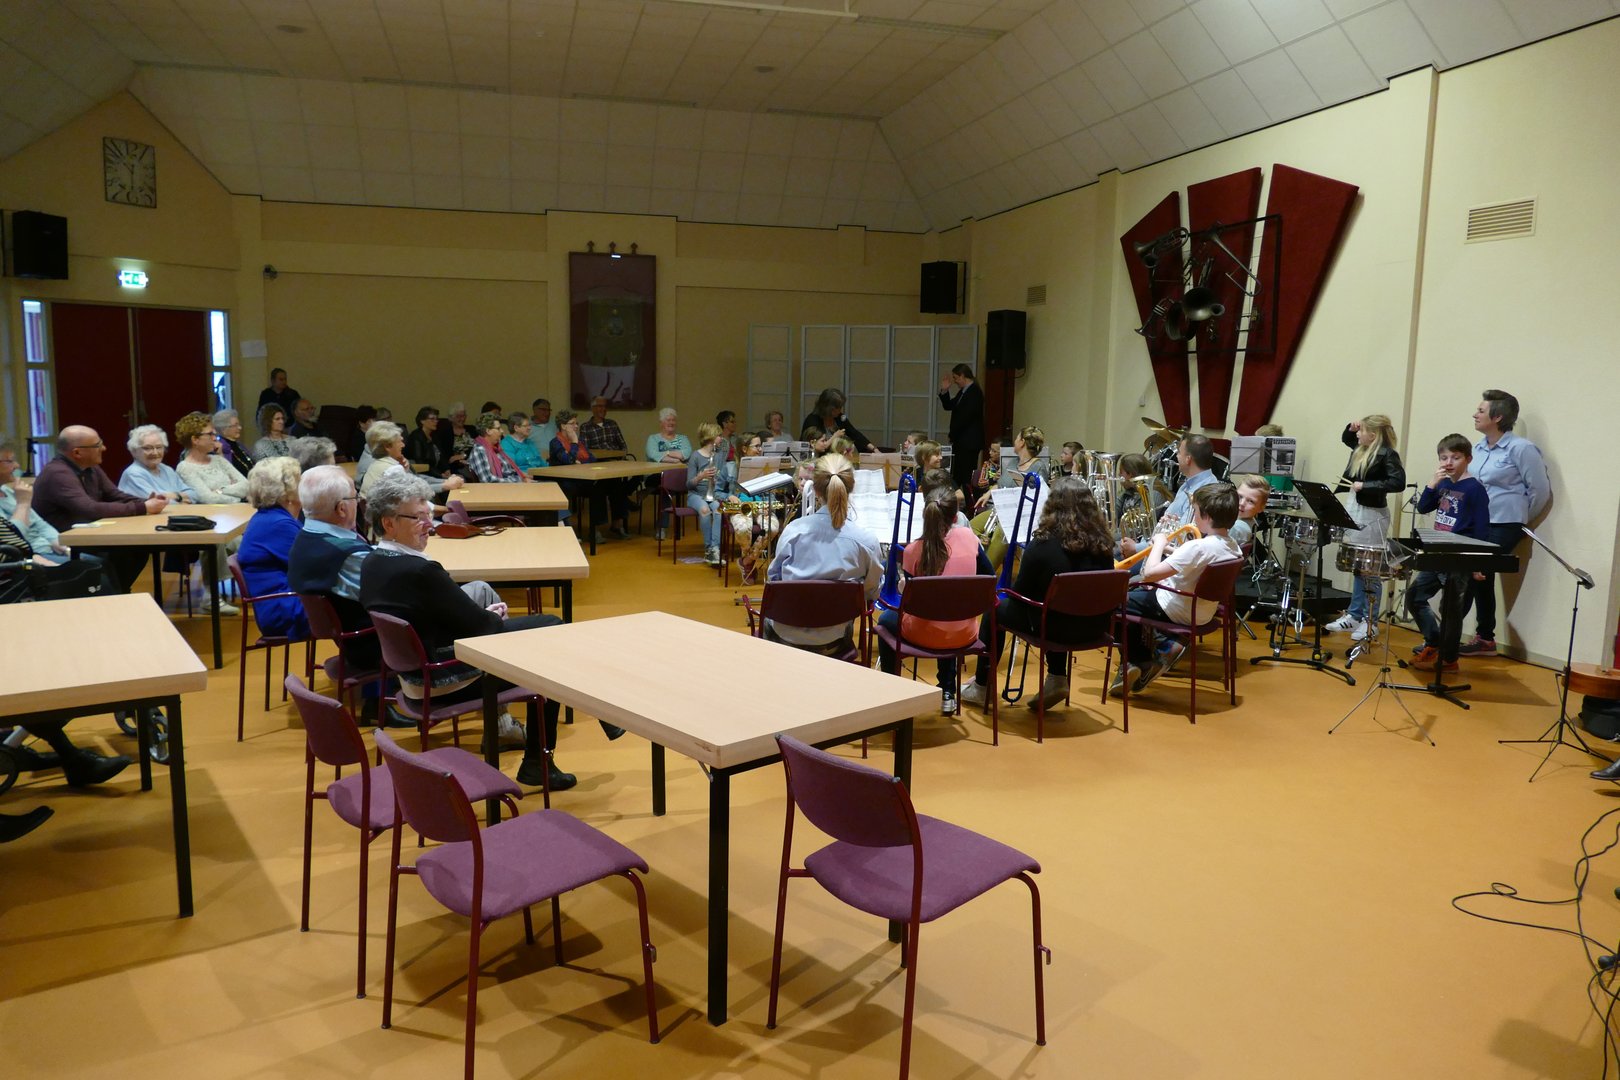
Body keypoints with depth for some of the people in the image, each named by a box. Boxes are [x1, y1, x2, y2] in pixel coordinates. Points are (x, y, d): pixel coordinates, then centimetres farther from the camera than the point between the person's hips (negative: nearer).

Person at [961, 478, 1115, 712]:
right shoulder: (1102, 541, -4)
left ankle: (981, 688, 32)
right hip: (1094, 625, 5)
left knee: (997, 609, 20)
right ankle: (1057, 680, 30)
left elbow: (1020, 592, -10)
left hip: (1056, 626, -5)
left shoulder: (1043, 543, -18)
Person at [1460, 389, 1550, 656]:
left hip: (1504, 527, -7)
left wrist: (1518, 519, 2)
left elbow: (1540, 490, -7)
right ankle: (1485, 638, 21)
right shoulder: (1478, 447, 9)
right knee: (1481, 577, 11)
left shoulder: (1521, 448, -11)